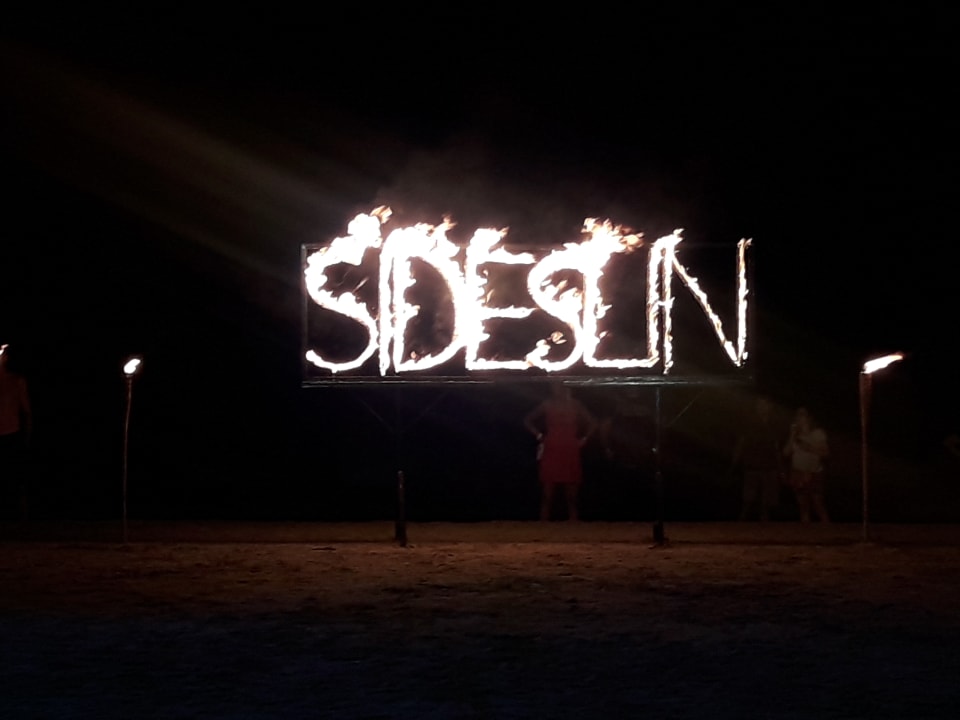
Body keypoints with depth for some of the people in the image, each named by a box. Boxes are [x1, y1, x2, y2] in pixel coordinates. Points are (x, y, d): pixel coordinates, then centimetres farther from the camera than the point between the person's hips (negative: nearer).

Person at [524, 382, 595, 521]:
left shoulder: (574, 405, 8)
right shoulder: (547, 405, 4)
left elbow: (591, 422, 20)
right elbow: (527, 421, 8)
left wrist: (583, 439, 9)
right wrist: (539, 436, 0)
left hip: (571, 455, 2)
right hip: (550, 454, -2)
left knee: (572, 498, 3)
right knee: (547, 497, -3)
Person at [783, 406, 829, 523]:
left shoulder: (818, 433, 3)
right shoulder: (795, 434, 12)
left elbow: (825, 452, -6)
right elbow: (786, 452, 3)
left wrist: (808, 447, -13)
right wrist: (792, 437, -5)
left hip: (813, 474, -3)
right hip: (798, 474, 3)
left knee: (818, 504, -13)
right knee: (803, 506, 1)